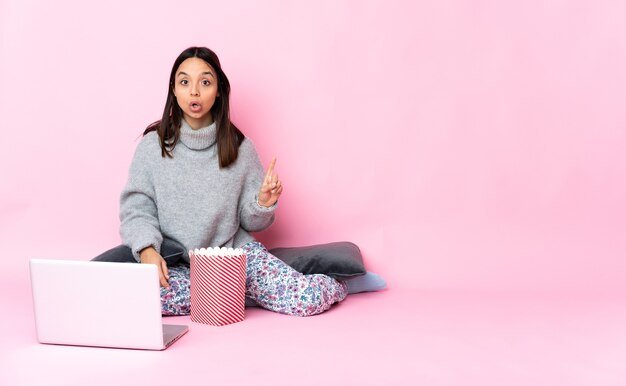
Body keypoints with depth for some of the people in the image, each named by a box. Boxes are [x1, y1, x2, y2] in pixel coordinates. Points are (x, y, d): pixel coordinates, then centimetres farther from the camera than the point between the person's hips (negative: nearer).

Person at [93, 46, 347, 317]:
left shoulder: (239, 146, 1)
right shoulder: (152, 145, -2)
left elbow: (250, 222, 6)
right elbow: (137, 209, -3)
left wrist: (263, 203, -17)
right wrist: (147, 249, -23)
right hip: (174, 263, 1)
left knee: (310, 299, -25)